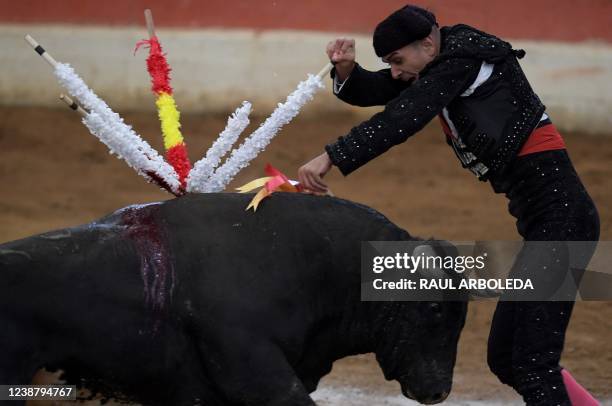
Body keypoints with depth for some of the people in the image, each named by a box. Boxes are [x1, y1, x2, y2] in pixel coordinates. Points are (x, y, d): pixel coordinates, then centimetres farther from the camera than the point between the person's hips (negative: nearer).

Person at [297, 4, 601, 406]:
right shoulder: (444, 69, 16)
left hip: (561, 217, -10)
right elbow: (370, 91, 15)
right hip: (539, 223, 10)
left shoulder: (466, 61, -11)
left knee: (533, 361, -16)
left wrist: (331, 157, -26)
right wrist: (346, 70, -8)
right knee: (504, 359, 13)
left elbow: (402, 119, -21)